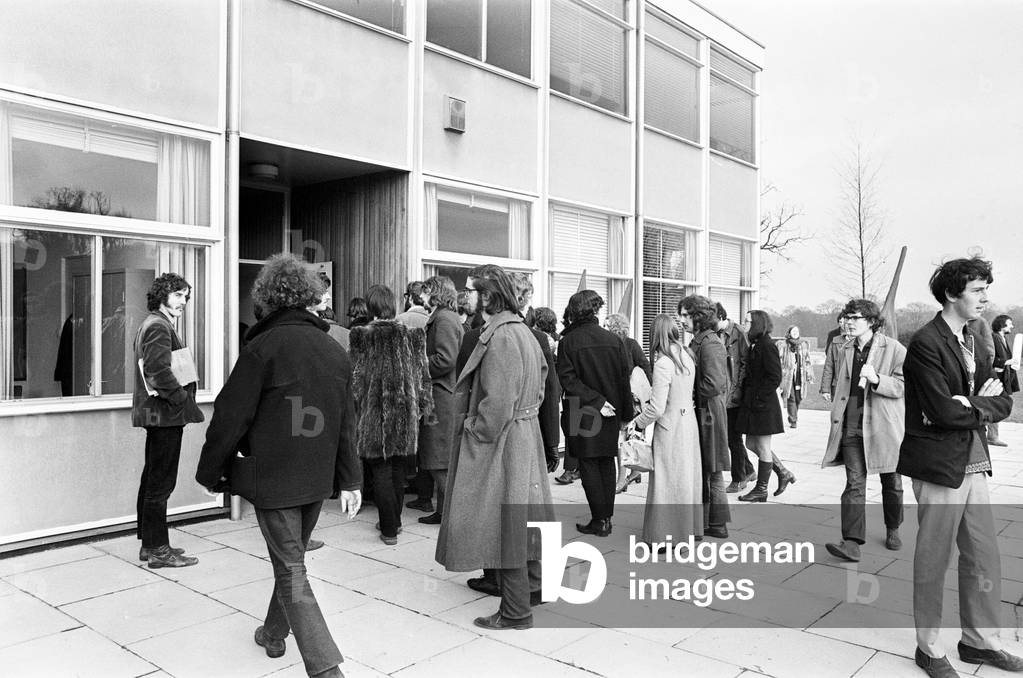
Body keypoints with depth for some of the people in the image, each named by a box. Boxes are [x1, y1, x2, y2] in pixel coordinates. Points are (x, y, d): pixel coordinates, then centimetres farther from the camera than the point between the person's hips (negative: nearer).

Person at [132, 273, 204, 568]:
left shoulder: (152, 324, 19)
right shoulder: (159, 326, -13)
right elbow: (159, 371, -23)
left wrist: (183, 398, 14)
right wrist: (183, 399, -16)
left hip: (156, 413, 11)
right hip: (164, 413, -11)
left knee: (152, 480, 16)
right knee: (161, 483, -5)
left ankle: (149, 543, 25)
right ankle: (158, 549, 2)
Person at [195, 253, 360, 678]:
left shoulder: (262, 348, -15)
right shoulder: (335, 351, 4)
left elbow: (231, 416, -11)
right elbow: (345, 423, 8)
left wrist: (209, 472, 2)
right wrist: (350, 481, 13)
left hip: (271, 477, -6)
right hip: (317, 479, 6)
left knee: (291, 569, 1)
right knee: (291, 556, 24)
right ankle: (275, 633, 43)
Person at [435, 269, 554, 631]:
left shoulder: (499, 337, -21)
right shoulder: (523, 332, 8)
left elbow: (497, 400, -24)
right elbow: (538, 385, 16)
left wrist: (476, 432, -13)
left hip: (500, 439, -10)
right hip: (526, 434, 10)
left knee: (503, 523, 1)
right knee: (522, 517, 21)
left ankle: (516, 611, 12)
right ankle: (532, 587, 36)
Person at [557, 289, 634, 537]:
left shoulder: (568, 341, -8)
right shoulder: (614, 340, -2)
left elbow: (567, 379, -15)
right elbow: (624, 379, 1)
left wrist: (595, 400, -13)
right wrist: (626, 414, 8)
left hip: (582, 414, -3)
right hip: (610, 415, 3)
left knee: (588, 465, 5)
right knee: (607, 463, 14)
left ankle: (599, 520, 7)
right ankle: (607, 517, 19)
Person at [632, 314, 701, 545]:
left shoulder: (663, 363, -21)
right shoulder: (686, 356, 1)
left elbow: (657, 408, -21)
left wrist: (636, 423, -6)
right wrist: (648, 402, 11)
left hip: (670, 428, -7)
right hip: (689, 422, 7)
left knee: (667, 480, 3)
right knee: (687, 477, 18)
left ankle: (665, 536, 13)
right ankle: (689, 527, 31)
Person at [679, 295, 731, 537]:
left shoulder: (710, 344, -17)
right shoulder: (698, 341, 13)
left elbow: (713, 385, -23)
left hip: (709, 412, -9)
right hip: (699, 411, 9)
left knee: (712, 473, 2)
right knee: (701, 471, 14)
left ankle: (717, 524, 13)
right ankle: (705, 520, 24)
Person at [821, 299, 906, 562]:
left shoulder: (894, 350, -6)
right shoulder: (847, 350, 11)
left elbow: (902, 386, -11)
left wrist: (876, 379, -27)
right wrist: (837, 416, 14)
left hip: (884, 427, -3)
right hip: (852, 427, 3)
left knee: (891, 482, 13)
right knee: (854, 483, -5)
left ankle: (892, 530, 35)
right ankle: (852, 542, -9)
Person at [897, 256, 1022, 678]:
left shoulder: (977, 345, 13)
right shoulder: (926, 343, -15)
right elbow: (944, 411, -21)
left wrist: (968, 406, -11)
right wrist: (983, 405, -5)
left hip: (974, 463, 8)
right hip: (940, 465, -8)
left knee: (984, 557, 14)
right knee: (933, 560, 4)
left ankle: (980, 641, 30)